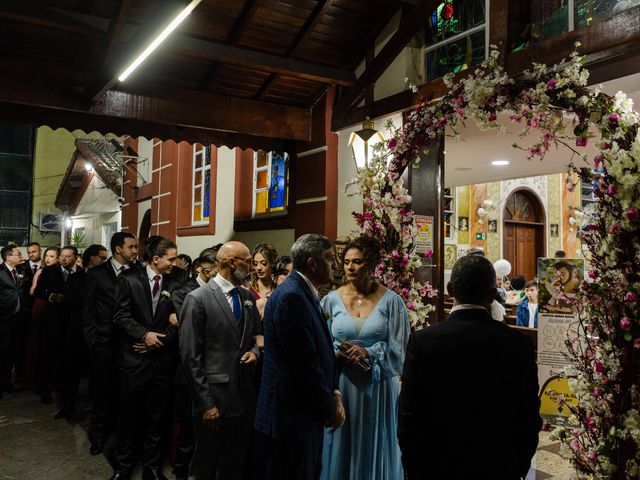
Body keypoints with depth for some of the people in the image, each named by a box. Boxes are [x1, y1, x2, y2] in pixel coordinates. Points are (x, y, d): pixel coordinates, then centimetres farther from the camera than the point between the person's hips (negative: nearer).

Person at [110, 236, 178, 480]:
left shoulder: (173, 286, 4)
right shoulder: (129, 279, -3)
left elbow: (176, 323, 3)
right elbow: (121, 316, -7)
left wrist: (157, 341, -9)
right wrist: (144, 334, -14)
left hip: (161, 359, 2)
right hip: (134, 358, -2)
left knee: (157, 418, 10)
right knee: (129, 415, 8)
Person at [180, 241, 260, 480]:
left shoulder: (248, 297, 8)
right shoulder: (197, 299, -13)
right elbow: (190, 356, -13)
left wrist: (254, 351, -4)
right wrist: (206, 403, -14)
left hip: (244, 396, 6)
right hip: (215, 397, -6)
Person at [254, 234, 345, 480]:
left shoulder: (305, 293, 9)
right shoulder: (291, 296, -21)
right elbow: (305, 364, -22)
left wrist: (333, 393, 3)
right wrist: (330, 409, -11)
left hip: (308, 415, 10)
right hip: (289, 421, -10)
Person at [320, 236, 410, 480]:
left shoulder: (391, 301, -4)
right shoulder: (332, 299, 0)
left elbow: (398, 350, -5)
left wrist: (368, 353, -18)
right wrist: (336, 354, -15)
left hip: (377, 386, -1)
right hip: (341, 384, 1)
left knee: (374, 448, 11)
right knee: (341, 447, 11)